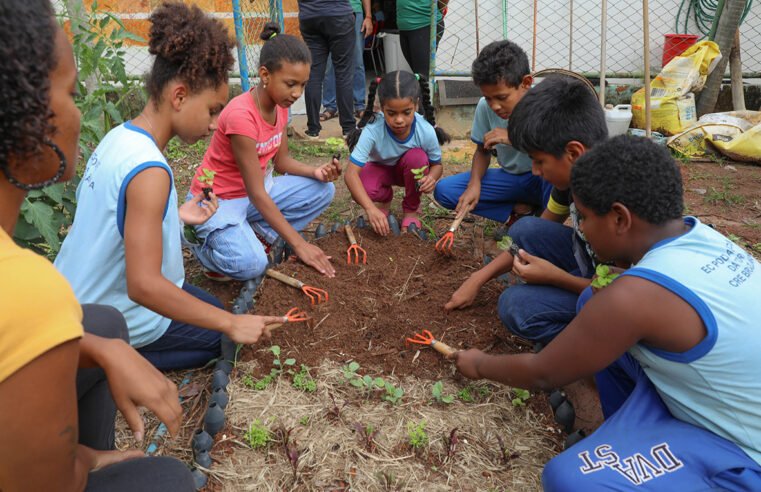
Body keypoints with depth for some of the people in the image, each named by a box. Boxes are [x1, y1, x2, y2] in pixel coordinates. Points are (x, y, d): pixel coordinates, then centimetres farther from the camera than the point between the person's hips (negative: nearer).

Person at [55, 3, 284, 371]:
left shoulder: (119, 137, -3)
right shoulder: (148, 170, -30)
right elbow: (143, 285, -33)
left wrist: (175, 216, 5)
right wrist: (231, 323, -27)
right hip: (112, 324, -8)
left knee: (213, 313, 26)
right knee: (222, 336, 11)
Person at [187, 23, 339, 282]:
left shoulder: (280, 106, -5)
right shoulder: (241, 115, -30)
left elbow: (282, 161, 4)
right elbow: (257, 194, -29)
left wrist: (315, 172, -18)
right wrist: (299, 244, -29)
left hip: (253, 192, 8)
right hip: (218, 200, -8)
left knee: (323, 190, -6)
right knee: (251, 264, -31)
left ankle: (257, 236, -2)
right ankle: (202, 240, 2)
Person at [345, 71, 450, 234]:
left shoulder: (426, 131, -29)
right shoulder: (372, 131, -35)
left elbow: (437, 164, -11)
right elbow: (351, 173, -38)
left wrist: (431, 178, -37)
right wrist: (370, 208, -51)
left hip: (409, 170, 1)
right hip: (380, 168, -1)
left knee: (417, 157, -33)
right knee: (364, 189, -33)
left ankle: (411, 210, -5)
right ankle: (385, 198, 8)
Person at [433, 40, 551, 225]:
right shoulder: (485, 106, -9)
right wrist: (474, 184, -14)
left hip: (547, 179, -4)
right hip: (511, 178, 5)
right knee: (443, 190, -12)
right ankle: (521, 211, -7)